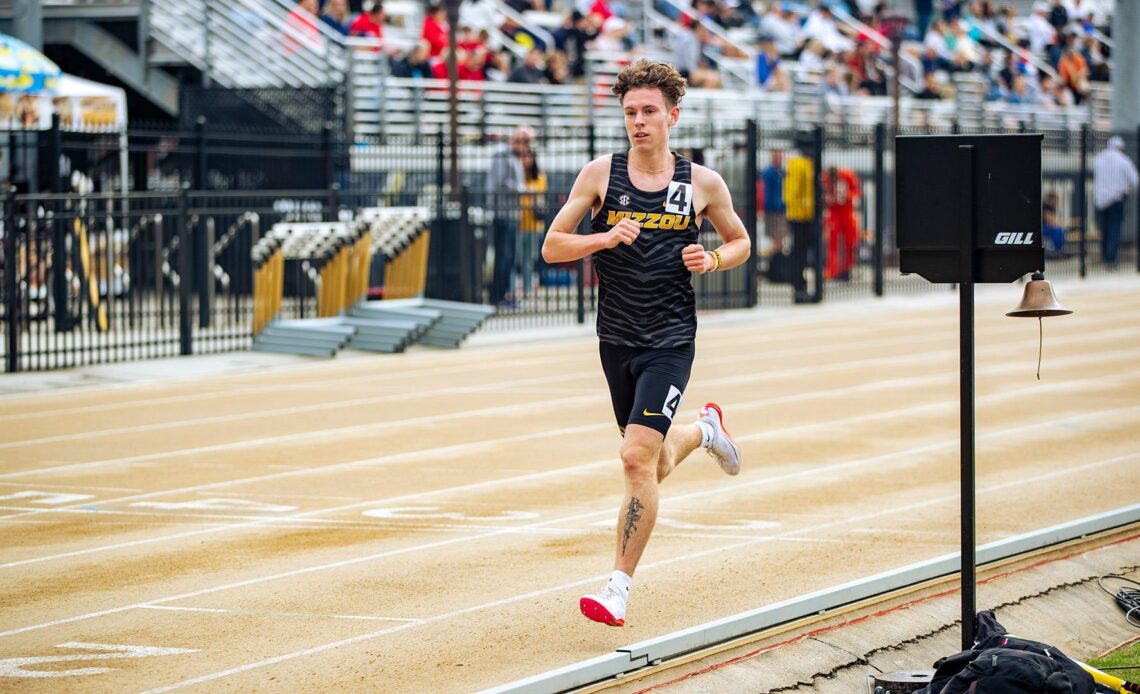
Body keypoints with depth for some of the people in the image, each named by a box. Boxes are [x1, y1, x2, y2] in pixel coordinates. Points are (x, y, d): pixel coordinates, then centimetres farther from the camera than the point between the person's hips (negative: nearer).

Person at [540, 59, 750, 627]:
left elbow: (740, 242, 14)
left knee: (638, 459, -17)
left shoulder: (702, 183, -2)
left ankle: (620, 586, -9)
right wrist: (605, 239, -18)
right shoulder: (600, 175, -2)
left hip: (670, 342, -3)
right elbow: (552, 246, -1)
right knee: (655, 467, 17)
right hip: (616, 340, 3)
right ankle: (703, 429, 52)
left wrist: (713, 259, -8)